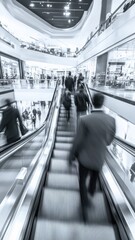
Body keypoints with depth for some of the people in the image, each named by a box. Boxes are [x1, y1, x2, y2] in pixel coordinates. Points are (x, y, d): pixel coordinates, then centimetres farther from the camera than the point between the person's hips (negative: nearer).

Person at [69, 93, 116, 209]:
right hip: (100, 158, 4)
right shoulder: (111, 120, -15)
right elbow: (109, 140, -2)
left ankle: (84, 200, 44)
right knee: (94, 177, 34)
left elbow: (78, 141, -19)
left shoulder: (84, 119, -26)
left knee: (82, 180, 25)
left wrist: (71, 155, -2)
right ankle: (92, 190, 62)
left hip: (85, 157, -4)